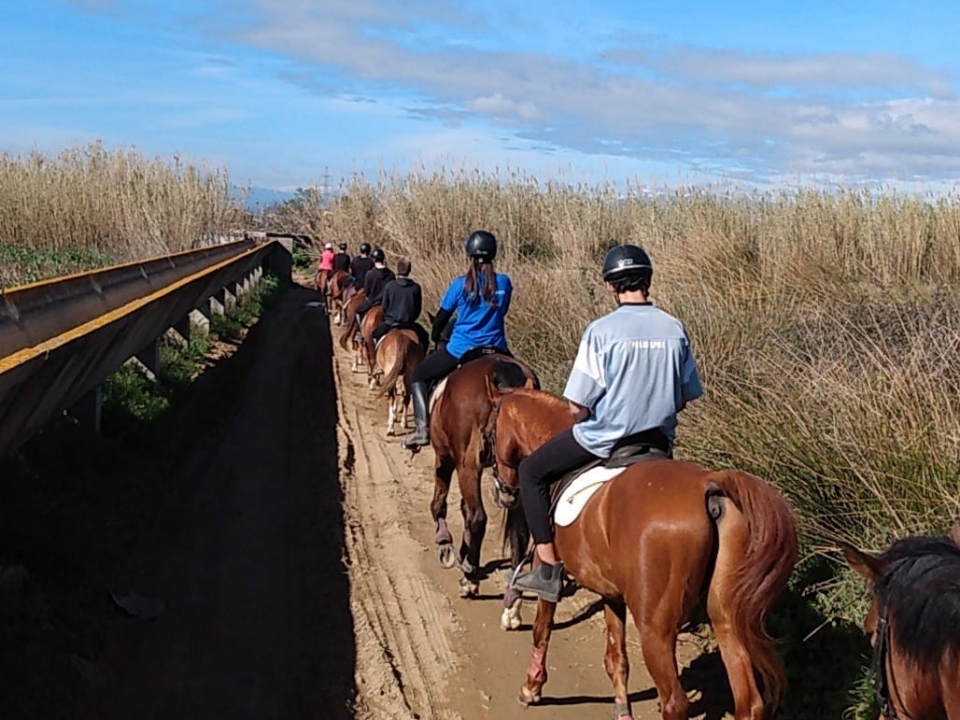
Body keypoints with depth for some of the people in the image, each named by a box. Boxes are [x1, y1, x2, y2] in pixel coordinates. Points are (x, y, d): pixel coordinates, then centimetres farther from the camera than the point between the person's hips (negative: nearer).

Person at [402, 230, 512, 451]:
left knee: (419, 376, 17)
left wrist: (435, 338, 23)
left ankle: (422, 428, 1)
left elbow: (441, 319, 2)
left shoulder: (460, 284, -6)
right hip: (496, 350, 2)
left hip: (460, 349, -2)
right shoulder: (504, 283, -1)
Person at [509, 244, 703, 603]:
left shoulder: (601, 331, -16)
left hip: (604, 438, -5)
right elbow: (686, 395, 7)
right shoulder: (674, 329, -3)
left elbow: (577, 407, -15)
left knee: (531, 472, 14)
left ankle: (549, 569, 11)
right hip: (659, 444, 5)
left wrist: (581, 423, 6)